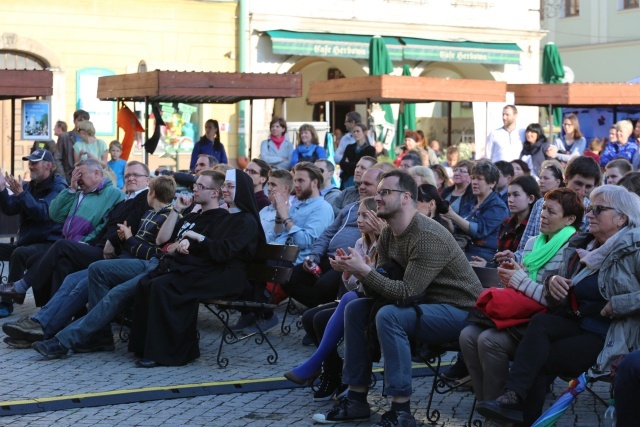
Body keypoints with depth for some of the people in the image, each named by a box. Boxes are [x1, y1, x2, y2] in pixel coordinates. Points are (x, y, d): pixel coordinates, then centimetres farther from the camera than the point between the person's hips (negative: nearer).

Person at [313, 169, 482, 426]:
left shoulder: (428, 237, -25)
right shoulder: (388, 235, 3)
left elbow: (406, 293, -29)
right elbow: (383, 287, 0)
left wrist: (363, 270, -26)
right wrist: (356, 270, -18)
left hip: (458, 311, -9)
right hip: (425, 304, 9)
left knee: (389, 316, -31)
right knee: (356, 309, 1)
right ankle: (356, 399, 5)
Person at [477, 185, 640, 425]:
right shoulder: (580, 246, 12)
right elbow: (559, 303, 15)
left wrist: (616, 306, -21)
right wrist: (553, 282, -6)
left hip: (610, 336, -6)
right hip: (575, 323, 6)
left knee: (542, 359, -22)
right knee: (540, 322, -25)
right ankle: (513, 396, -34)